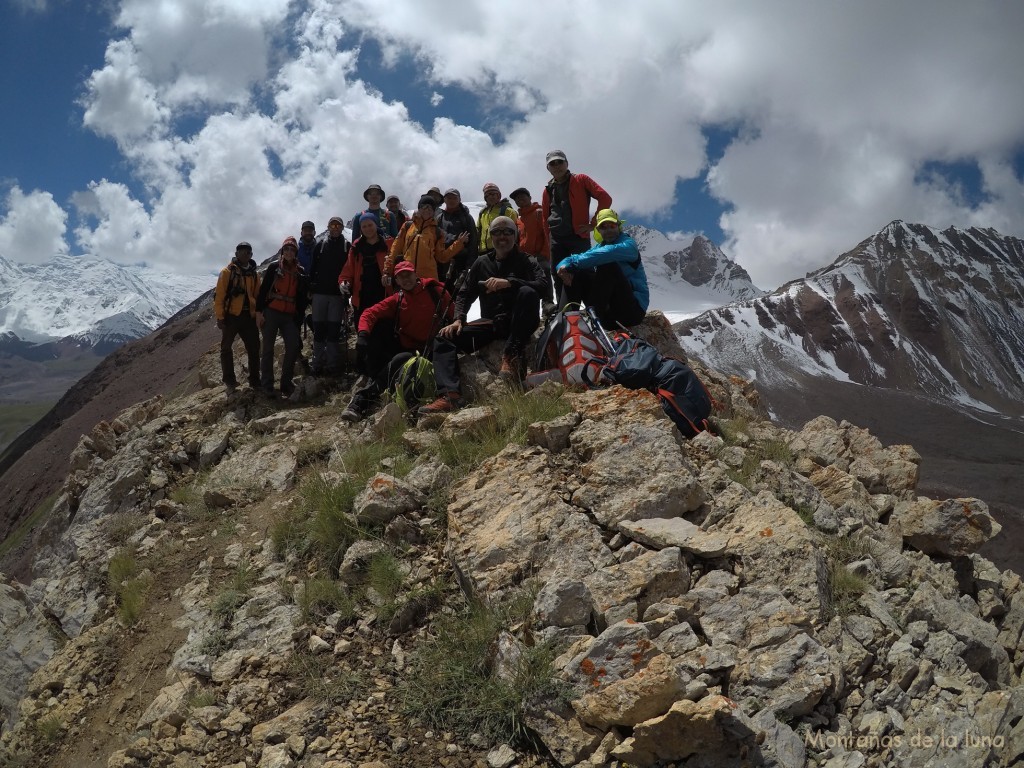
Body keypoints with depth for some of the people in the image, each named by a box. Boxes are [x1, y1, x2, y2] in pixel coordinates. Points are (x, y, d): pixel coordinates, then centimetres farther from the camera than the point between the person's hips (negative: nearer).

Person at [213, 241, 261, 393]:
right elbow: (219, 295, -6)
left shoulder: (254, 274, 12)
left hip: (249, 317, 4)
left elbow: (258, 296, 15)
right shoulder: (227, 272, -2)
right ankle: (229, 381, 10)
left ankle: (255, 381, 16)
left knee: (254, 349, 6)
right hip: (231, 316, -4)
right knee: (226, 348, 1)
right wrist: (219, 317, -11)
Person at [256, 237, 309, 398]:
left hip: (290, 316, 3)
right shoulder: (274, 267, 3)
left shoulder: (301, 272, 11)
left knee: (293, 347, -6)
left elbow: (302, 297, 11)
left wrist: (299, 317, 4)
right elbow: (263, 290, 0)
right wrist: (259, 311, -8)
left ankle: (286, 382, 7)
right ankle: (267, 384, 3)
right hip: (271, 313, -2)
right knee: (268, 349, -1)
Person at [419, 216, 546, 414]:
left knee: (527, 293, -34)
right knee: (444, 337, -15)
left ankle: (511, 356, -34)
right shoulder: (482, 263, 16)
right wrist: (458, 319, -5)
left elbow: (541, 285, -14)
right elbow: (465, 293, 14)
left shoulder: (526, 262, 5)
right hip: (489, 323, 4)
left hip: (518, 324, -4)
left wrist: (509, 282, -27)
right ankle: (450, 395, -34)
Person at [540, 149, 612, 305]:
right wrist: (548, 242, 10)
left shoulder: (581, 180, 3)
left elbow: (605, 198, -4)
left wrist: (593, 224, -8)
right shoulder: (548, 190, 15)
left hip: (578, 237, -4)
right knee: (559, 278, 3)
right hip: (556, 241, 4)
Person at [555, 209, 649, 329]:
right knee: (574, 272, 0)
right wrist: (564, 266, -22)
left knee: (608, 266, -28)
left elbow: (607, 253, -31)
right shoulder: (599, 247, 13)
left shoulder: (628, 244, -8)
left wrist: (574, 261, -28)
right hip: (607, 306, 7)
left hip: (634, 308, -6)